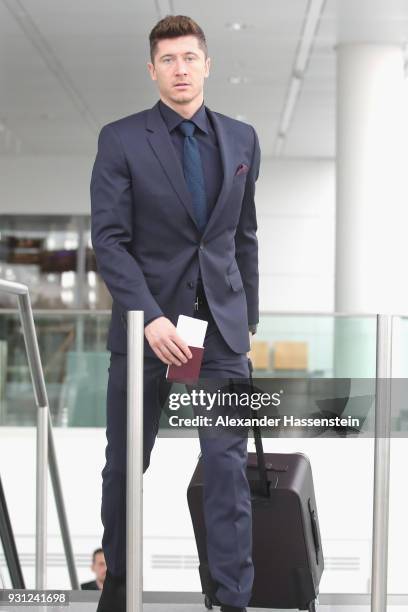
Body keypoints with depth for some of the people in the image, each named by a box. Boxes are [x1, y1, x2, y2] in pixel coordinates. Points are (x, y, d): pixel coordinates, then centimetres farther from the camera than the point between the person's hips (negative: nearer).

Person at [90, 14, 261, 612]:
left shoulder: (242, 138, 7)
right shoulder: (120, 139, -4)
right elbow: (109, 241, -9)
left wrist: (248, 315, 12)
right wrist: (150, 317, -19)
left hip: (222, 327, 2)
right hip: (145, 326, -2)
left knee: (229, 465, -3)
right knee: (126, 464, 9)